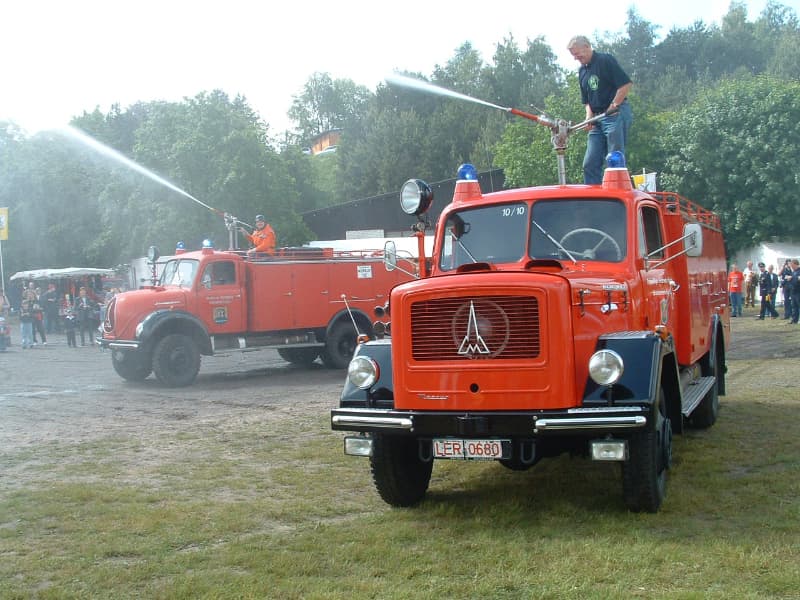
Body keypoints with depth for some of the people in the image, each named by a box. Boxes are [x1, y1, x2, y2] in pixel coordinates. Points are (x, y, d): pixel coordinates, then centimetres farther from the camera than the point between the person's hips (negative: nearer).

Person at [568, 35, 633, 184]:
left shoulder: (605, 60, -7)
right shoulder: (582, 71, 17)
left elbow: (626, 84, -13)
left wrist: (612, 107, -11)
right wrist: (589, 117, 4)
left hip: (616, 115, -8)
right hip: (597, 120, 8)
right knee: (590, 164, 4)